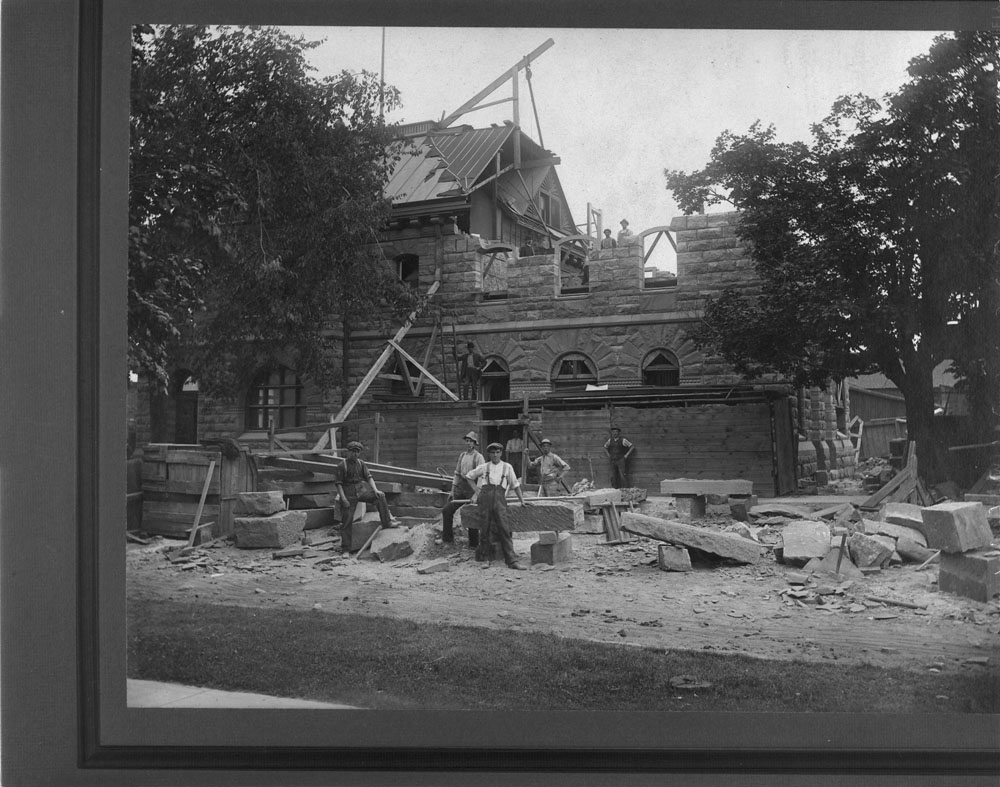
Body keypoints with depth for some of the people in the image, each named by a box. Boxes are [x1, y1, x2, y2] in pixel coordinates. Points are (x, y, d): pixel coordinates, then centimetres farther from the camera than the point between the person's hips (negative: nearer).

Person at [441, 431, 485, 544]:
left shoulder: (478, 457, -9)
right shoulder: (462, 455, 12)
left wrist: (477, 493, -23)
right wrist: (453, 488, 12)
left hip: (472, 488, -7)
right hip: (460, 488, 7)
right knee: (446, 510, 3)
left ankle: (473, 543, 11)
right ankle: (447, 538, 13)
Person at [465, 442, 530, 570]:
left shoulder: (507, 467, 14)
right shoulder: (483, 467, 15)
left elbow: (515, 485, 17)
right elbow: (469, 476, 26)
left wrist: (522, 500, 13)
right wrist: (476, 489, 19)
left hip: (499, 498, 0)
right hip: (485, 497, 1)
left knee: (504, 528, -10)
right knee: (486, 528, -1)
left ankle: (512, 560, -14)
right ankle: (486, 558, 10)